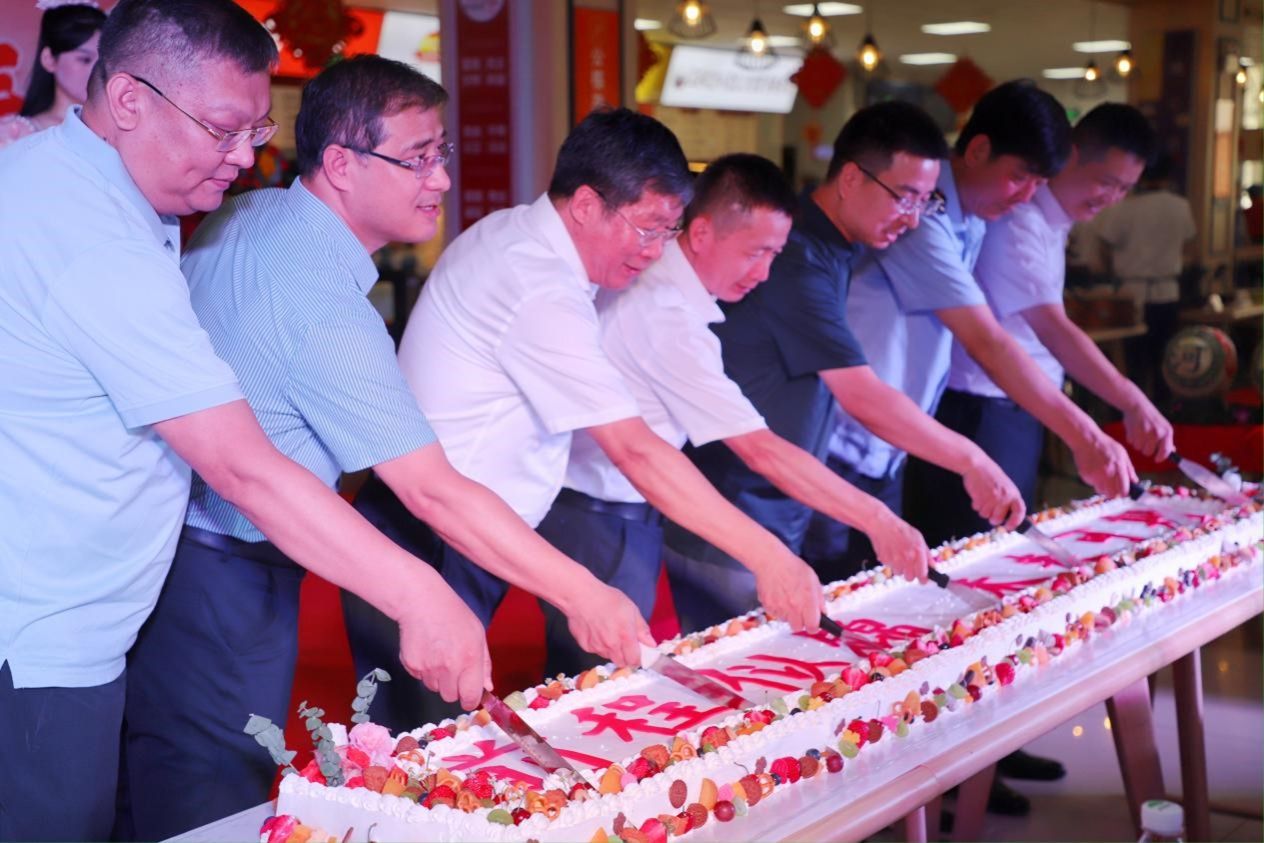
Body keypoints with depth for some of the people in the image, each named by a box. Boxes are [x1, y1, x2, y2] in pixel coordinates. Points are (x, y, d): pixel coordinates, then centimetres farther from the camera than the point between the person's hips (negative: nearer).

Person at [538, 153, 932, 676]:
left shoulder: (653, 280, 3)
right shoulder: (666, 316, -26)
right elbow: (761, 450, -26)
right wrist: (878, 521, -21)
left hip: (623, 510, 9)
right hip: (597, 523, -9)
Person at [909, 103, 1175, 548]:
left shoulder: (1055, 221, 10)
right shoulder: (1019, 223, -20)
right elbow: (1053, 329, -29)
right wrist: (1132, 403, -35)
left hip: (1019, 410, 10)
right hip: (982, 411, -10)